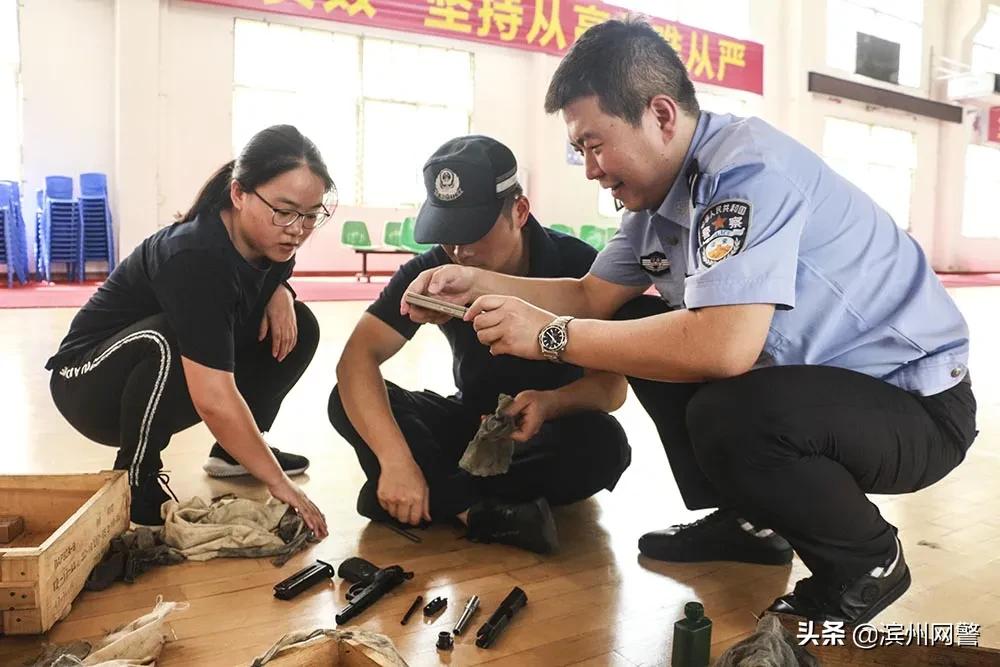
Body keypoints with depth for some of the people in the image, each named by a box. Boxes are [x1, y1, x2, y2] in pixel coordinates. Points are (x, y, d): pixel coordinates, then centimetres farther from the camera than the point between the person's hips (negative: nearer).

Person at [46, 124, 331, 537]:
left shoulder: (267, 240, -11)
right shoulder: (196, 258, -35)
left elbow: (266, 280, 15)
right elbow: (214, 402, -40)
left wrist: (279, 292, -10)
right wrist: (279, 483, -36)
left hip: (177, 384, 8)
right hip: (90, 381, -7)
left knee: (299, 326, -4)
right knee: (168, 343, -39)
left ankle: (233, 451, 7)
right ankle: (134, 480, -16)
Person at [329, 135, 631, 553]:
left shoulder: (578, 266, -18)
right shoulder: (431, 271, -13)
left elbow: (614, 384, -18)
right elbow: (358, 357, -25)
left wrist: (551, 403, -42)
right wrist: (396, 460, -41)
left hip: (551, 429, -2)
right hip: (469, 422, 2)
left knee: (604, 445, -36)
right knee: (350, 403, -20)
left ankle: (437, 497, -25)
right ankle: (477, 512, -33)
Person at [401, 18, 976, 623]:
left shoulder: (747, 169, -25)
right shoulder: (659, 192, 1)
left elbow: (725, 346, -38)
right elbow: (594, 297, 10)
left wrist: (551, 336, -28)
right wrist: (479, 284, -2)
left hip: (917, 406, -8)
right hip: (810, 376, 8)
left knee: (727, 415, -34)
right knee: (641, 331, 4)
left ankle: (868, 561, -2)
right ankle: (747, 520, 13)